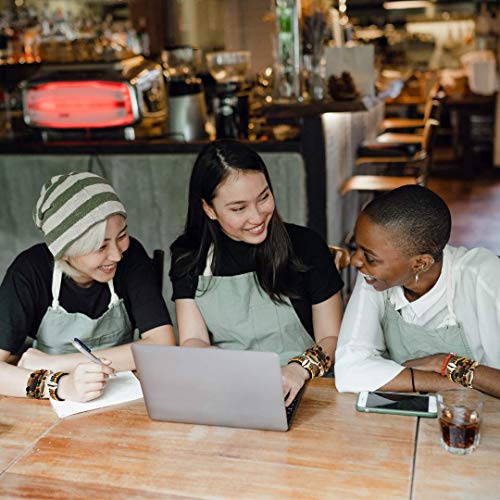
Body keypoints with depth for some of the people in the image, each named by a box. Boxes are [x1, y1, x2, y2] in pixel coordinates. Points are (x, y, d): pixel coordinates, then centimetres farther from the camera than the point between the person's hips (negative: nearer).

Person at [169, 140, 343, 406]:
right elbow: (192, 341, -3)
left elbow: (332, 338, 2)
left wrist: (300, 369, -20)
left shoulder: (306, 245, -1)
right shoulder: (189, 255, 4)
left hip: (298, 393, -1)